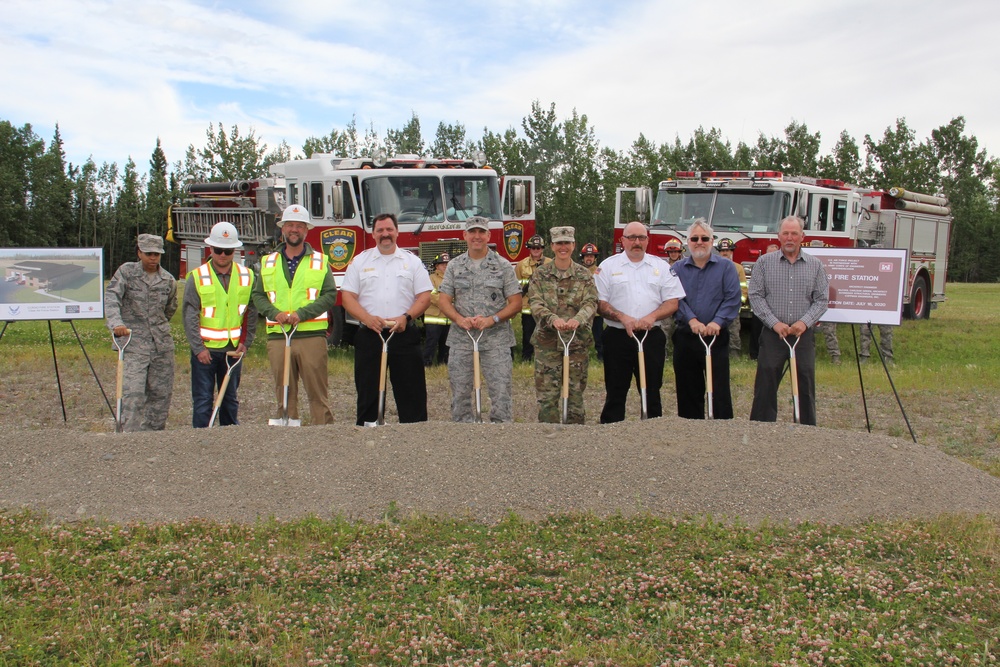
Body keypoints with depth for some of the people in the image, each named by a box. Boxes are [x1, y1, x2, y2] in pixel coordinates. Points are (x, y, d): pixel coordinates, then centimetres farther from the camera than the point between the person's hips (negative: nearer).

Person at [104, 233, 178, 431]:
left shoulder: (168, 280, 7)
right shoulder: (126, 271, -2)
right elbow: (111, 297, -16)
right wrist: (116, 323, -32)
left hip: (162, 343, 4)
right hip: (134, 343, -4)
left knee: (162, 393, 8)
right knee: (133, 393, -14)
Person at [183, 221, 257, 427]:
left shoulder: (246, 277, 5)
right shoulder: (197, 277, -3)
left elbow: (251, 313, 7)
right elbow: (190, 316, -6)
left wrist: (245, 343, -3)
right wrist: (198, 348, -12)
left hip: (233, 349, 3)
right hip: (205, 349, -3)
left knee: (231, 399, 12)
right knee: (202, 401, 0)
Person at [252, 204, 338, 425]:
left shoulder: (320, 261, 8)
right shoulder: (268, 262, 15)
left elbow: (330, 295, -2)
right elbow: (258, 295, 10)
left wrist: (302, 313, -14)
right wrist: (275, 313, -10)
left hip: (312, 335, -2)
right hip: (277, 336, 2)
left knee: (318, 392, -3)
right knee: (284, 394, 7)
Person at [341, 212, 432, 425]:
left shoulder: (412, 261, 10)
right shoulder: (360, 261, 10)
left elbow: (424, 296, 4)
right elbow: (348, 296, 3)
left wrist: (406, 317, -12)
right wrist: (367, 318, -13)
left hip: (404, 335, 0)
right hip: (369, 335, 0)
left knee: (412, 391, 0)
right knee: (368, 392, 4)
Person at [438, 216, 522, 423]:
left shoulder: (503, 266, 4)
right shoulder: (454, 266, 10)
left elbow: (515, 303, 0)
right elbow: (444, 301, 6)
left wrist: (491, 319, -14)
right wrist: (460, 319, -13)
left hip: (495, 339, -2)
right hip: (460, 340, 2)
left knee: (501, 392, -5)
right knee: (460, 393, 6)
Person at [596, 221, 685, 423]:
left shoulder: (661, 267, 11)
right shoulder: (608, 266, 6)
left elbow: (672, 302, 5)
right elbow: (600, 303, -1)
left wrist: (651, 317, -13)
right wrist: (623, 318, -15)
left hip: (652, 337, 1)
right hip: (617, 338, -1)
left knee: (652, 392, 6)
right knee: (615, 392, 3)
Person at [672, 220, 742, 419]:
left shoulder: (726, 266, 4)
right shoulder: (678, 268, 9)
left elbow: (732, 298, -6)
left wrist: (718, 322, -21)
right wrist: (691, 320, -20)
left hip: (717, 337, -2)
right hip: (685, 338, 2)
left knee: (719, 389, -3)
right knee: (687, 390, 8)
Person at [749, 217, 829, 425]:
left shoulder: (815, 265, 8)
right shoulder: (764, 263, 4)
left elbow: (821, 299, 5)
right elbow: (755, 296, -1)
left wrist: (805, 322, -11)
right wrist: (774, 323, -11)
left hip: (804, 334, 1)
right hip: (773, 334, -1)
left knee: (806, 384, 5)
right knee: (766, 384, 1)